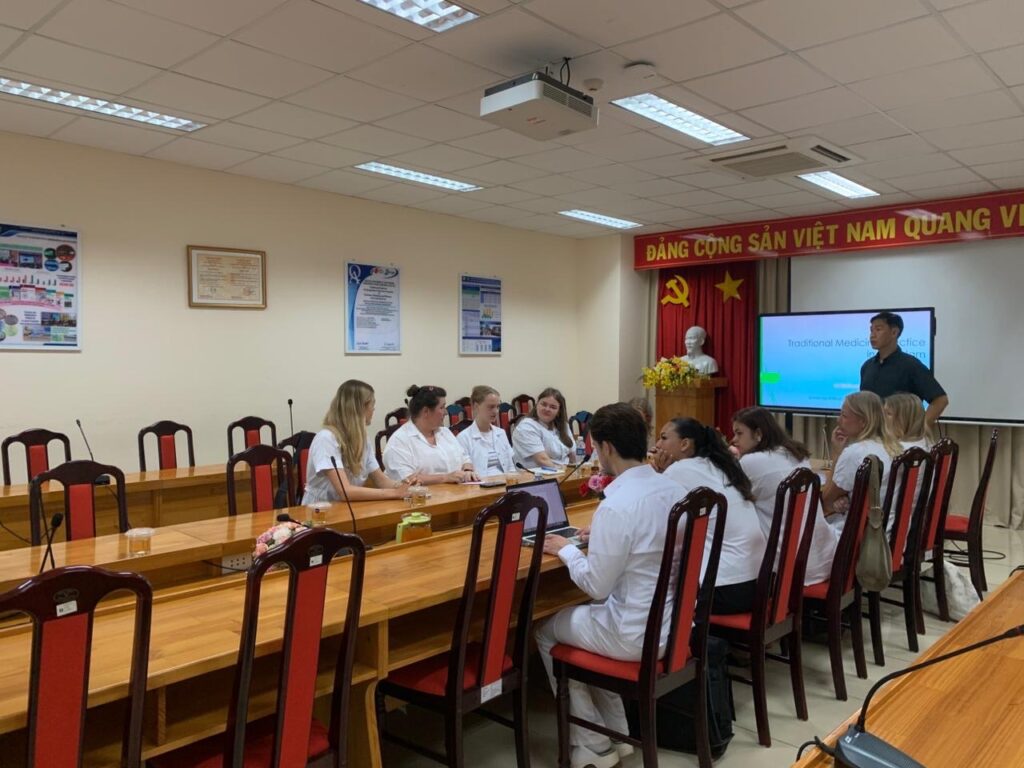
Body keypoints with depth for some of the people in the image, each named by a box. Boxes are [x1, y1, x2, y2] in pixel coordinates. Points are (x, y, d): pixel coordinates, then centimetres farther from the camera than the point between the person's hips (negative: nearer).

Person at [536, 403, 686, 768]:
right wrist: (600, 536, 14)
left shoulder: (616, 505, -26)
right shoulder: (673, 489, -1)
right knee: (582, 616, 30)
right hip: (678, 623, 8)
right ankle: (616, 732, 32)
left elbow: (596, 587, -18)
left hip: (639, 635, -8)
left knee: (546, 631, 17)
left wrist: (566, 549, -4)